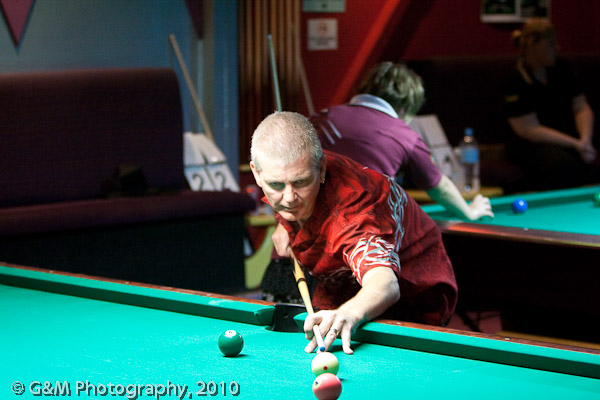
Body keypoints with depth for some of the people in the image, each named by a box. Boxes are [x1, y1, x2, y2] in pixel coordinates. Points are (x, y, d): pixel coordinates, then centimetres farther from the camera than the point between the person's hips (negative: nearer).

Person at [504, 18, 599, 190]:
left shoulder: (562, 70, 9)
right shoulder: (516, 85, -10)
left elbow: (582, 108, 7)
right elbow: (530, 130, -14)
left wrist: (585, 140, -14)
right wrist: (575, 144, -19)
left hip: (568, 136, 5)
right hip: (532, 144, -5)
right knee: (562, 164, -36)